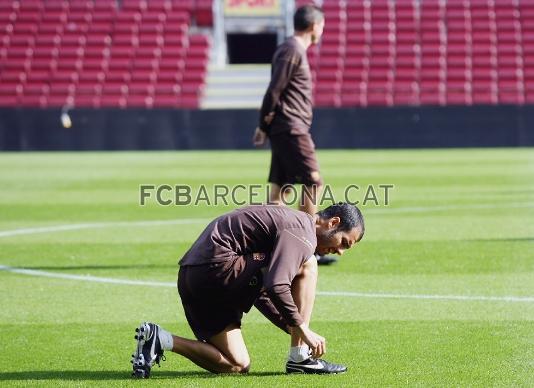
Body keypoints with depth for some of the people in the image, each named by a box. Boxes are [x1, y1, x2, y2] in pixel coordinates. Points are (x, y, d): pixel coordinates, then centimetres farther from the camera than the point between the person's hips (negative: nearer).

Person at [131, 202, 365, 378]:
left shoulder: (290, 222, 24)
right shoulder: (301, 232, -8)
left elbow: (261, 292, 27)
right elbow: (276, 287, -22)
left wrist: (294, 329, 21)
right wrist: (303, 330, -14)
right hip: (218, 267, -10)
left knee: (237, 366, 11)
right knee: (308, 266, -6)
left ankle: (159, 339, 2)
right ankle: (300, 357, -4)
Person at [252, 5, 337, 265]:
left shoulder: (294, 50, 19)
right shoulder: (292, 51, -12)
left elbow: (274, 90, 20)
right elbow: (274, 90, -17)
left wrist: (265, 124, 16)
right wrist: (266, 123, -10)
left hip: (287, 131, 10)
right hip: (292, 129, -10)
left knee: (279, 188, 8)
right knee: (313, 182, -9)